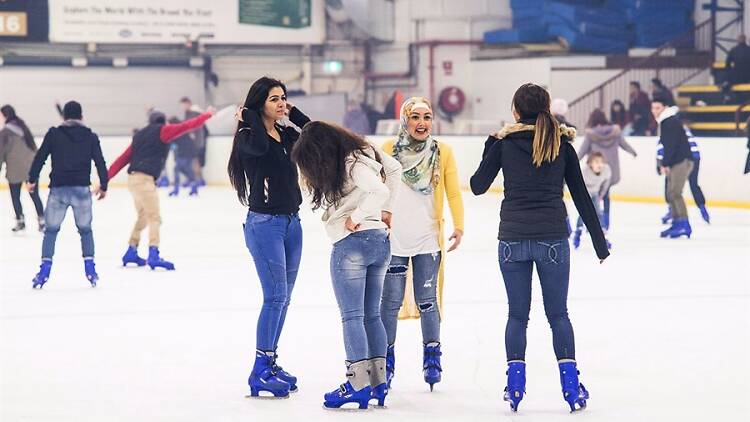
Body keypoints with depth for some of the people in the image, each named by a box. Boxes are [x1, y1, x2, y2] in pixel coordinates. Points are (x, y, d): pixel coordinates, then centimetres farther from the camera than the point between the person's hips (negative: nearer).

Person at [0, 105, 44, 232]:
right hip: (31, 166, 5)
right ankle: (42, 220, 5)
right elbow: (33, 146, 18)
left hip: (15, 169, -5)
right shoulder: (23, 126, 12)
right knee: (34, 194, 9)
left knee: (15, 196, 10)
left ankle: (20, 221, 11)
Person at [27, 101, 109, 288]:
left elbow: (40, 157, 1)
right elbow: (100, 163, 5)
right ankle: (90, 269, 10)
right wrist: (103, 186, 15)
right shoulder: (90, 137, 7)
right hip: (82, 189, 1)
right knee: (85, 229, 15)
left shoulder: (54, 134, 3)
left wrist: (32, 179, 10)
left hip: (58, 189, -1)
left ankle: (45, 269, -2)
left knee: (51, 229, 6)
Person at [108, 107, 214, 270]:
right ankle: (153, 255, -24)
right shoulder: (162, 131, 4)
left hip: (133, 178, 8)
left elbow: (122, 159, 19)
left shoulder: (140, 135, 24)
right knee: (154, 218, -12)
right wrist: (208, 114, 17)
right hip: (145, 179, -8)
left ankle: (131, 253, 29)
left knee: (143, 217, 22)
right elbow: (188, 125, 2)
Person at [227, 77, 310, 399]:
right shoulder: (248, 137, -9)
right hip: (264, 223, -7)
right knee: (276, 296, -11)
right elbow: (259, 146, -32)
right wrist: (249, 116, -17)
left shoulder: (287, 135, 11)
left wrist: (293, 113, 2)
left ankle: (270, 362, 19)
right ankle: (260, 372, -7)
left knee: (283, 297, 10)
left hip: (291, 221, 7)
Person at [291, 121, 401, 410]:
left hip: (352, 243, -9)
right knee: (371, 315, 12)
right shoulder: (365, 153, 8)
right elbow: (394, 169, 23)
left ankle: (358, 385, -6)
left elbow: (378, 191, -31)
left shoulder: (352, 164, -17)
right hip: (380, 240, 9)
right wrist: (386, 210, 19)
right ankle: (379, 383, 13)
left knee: (352, 317, -4)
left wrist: (357, 217, -17)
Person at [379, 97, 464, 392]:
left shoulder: (443, 152, 1)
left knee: (427, 301, 2)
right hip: (393, 240, 0)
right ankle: (386, 359, 16)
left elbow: (453, 193, 4)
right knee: (390, 301, 2)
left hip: (428, 240, 0)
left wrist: (458, 226, -2)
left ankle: (432, 356, 17)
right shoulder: (389, 150, -2)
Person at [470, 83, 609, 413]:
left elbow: (477, 186, 8)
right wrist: (600, 244, 10)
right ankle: (570, 385, 4)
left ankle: (515, 383, 5)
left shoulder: (504, 144, 0)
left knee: (517, 314, 10)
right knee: (558, 314, 9)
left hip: (512, 240, 0)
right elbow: (581, 197, 4)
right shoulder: (562, 145, 2)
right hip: (552, 239, 0)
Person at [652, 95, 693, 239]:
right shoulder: (664, 122, 17)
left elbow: (670, 145, -20)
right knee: (671, 194, 11)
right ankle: (676, 224, 16)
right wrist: (665, 164, 11)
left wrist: (665, 163, -17)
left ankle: (684, 225, -19)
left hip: (682, 161, -11)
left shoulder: (671, 122, -14)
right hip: (675, 162, 11)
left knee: (675, 193, -16)